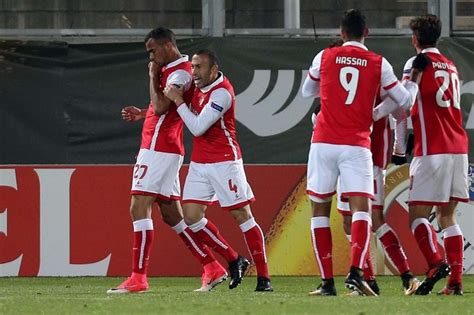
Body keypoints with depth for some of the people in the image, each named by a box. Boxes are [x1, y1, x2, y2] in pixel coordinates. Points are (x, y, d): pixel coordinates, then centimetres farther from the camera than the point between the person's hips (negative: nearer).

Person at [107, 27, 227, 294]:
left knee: (139, 208, -12)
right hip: (166, 150, 10)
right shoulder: (171, 70, 19)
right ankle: (213, 269, 14)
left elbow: (161, 107, -24)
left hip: (158, 149, -10)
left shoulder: (180, 73, -13)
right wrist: (142, 114, 16)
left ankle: (138, 277, -15)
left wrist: (153, 77, -12)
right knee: (172, 213, 12)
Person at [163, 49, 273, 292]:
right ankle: (234, 261, 13)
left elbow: (198, 127, -21)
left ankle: (263, 277, -1)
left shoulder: (221, 92, -17)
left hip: (224, 162, -8)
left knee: (242, 216, -4)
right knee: (192, 217, 0)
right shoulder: (199, 87, 8)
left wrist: (178, 100, -15)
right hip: (199, 163, 8)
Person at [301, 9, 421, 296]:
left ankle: (328, 281, 5)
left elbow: (307, 92, 22)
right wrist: (413, 81, 32)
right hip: (357, 145, -1)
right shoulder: (378, 64, 3)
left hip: (324, 143, 1)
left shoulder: (325, 57, 5)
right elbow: (405, 100, 11)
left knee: (320, 210, 10)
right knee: (361, 210, -6)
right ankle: (356, 271, -30)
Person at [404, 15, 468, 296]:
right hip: (458, 147, 6)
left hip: (432, 151, -6)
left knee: (418, 216, -5)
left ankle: (436, 263, -26)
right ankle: (456, 280, 0)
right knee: (448, 217, 9)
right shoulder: (451, 67, 18)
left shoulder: (417, 64, -3)